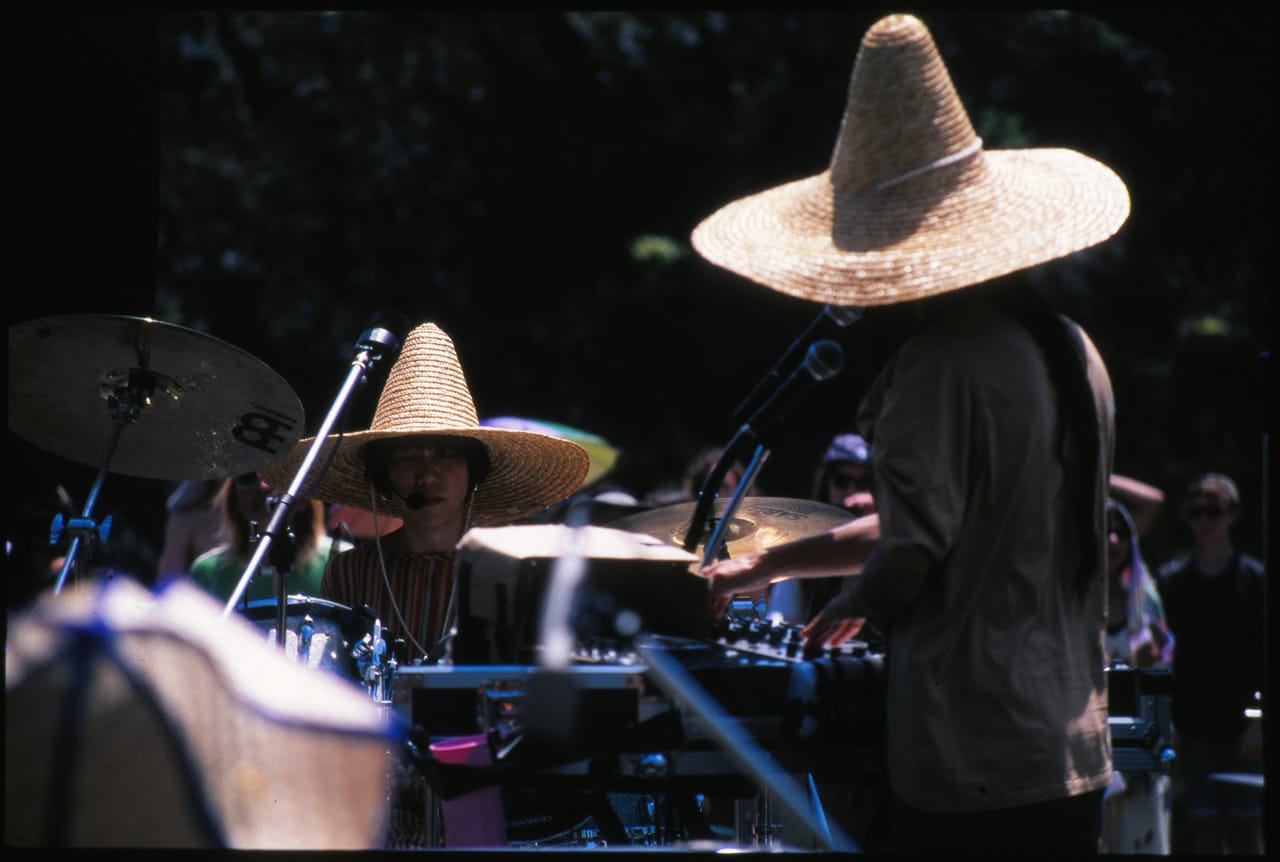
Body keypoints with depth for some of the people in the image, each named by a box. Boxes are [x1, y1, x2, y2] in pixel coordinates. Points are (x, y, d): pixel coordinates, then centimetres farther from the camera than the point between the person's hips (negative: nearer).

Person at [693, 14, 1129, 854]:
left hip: (968, 766, -8)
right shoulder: (1070, 348, 12)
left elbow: (911, 552, -21)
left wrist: (850, 605, 3)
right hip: (1073, 750, 8)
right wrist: (770, 563, 25)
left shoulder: (941, 365, -15)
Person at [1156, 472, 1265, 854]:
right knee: (1204, 830, 2)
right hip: (1193, 724, 1)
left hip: (1242, 726, -1)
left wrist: (1259, 721, -7)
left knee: (1244, 829, 0)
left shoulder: (1254, 578, 2)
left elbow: (1267, 655, 1)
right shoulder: (1171, 579, 7)